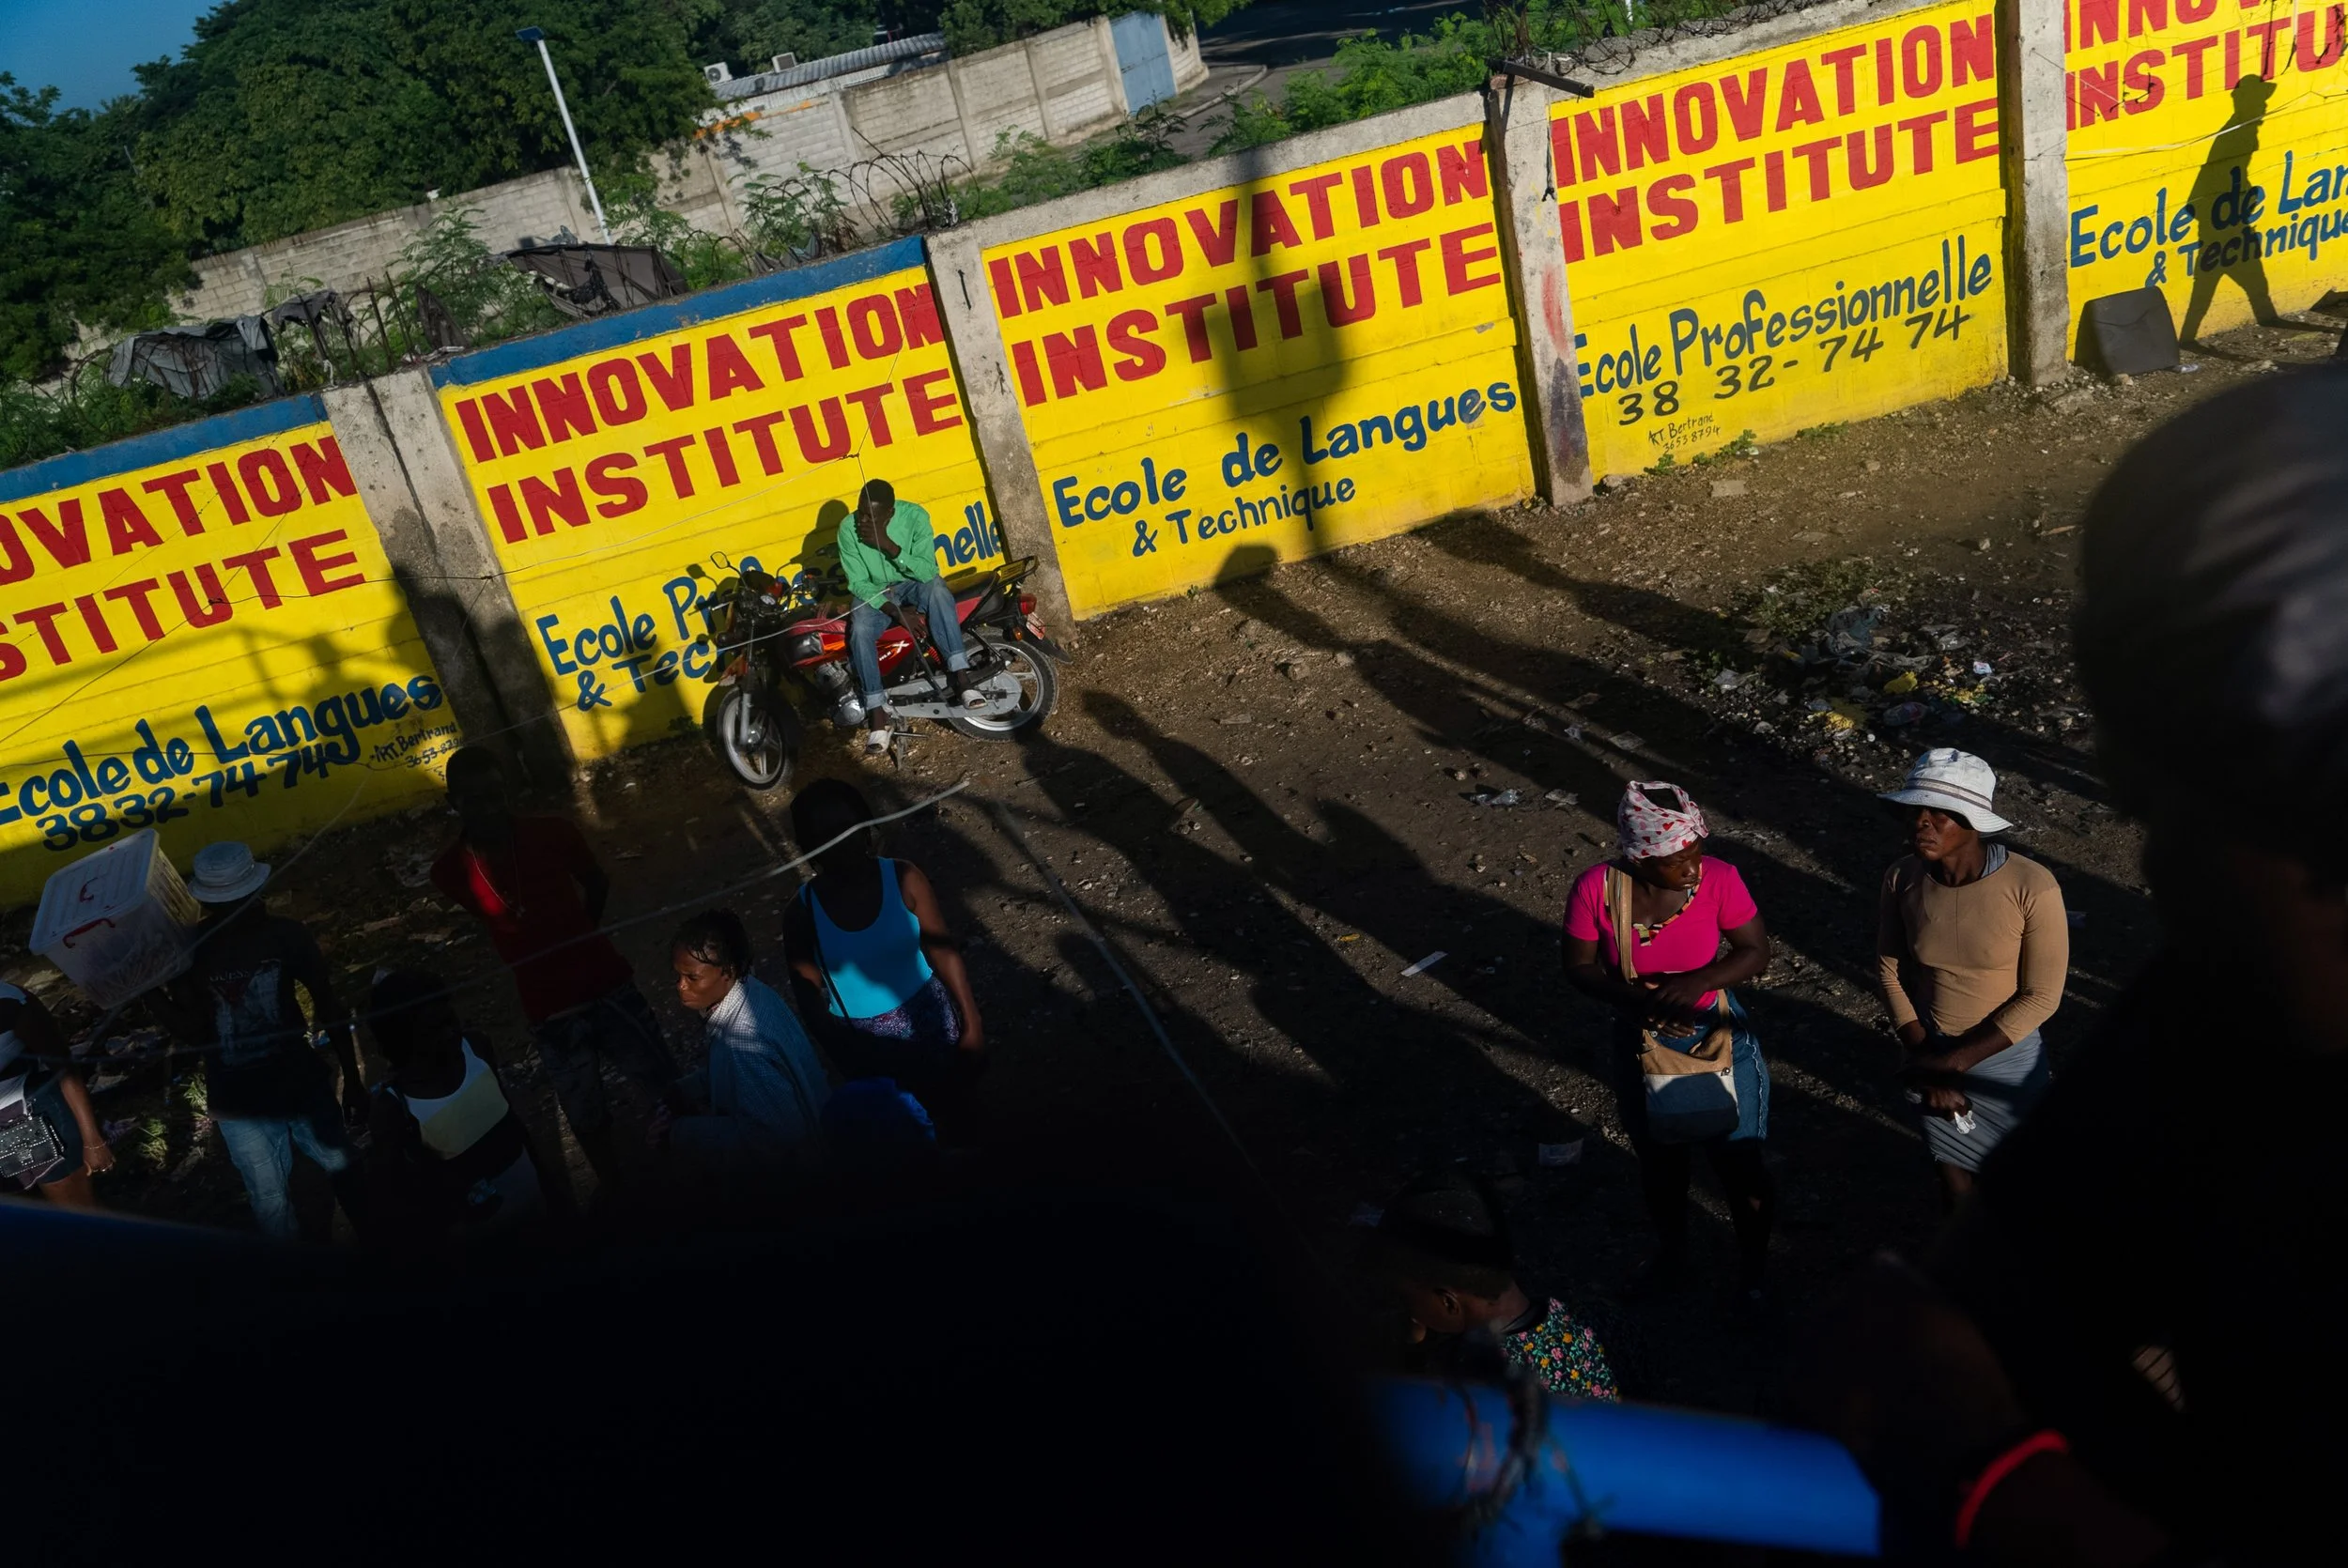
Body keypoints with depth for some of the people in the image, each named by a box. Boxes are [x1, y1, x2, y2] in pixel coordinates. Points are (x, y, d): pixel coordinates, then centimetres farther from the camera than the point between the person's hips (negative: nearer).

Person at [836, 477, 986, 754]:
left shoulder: (914, 516, -19)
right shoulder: (848, 528, -15)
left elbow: (928, 570, -23)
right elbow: (858, 582, -13)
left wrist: (889, 545, -36)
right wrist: (894, 610, -28)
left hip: (915, 582, -1)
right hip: (876, 591, 1)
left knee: (937, 590, -36)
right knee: (860, 630, -30)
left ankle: (960, 678, -37)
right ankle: (877, 714, -25)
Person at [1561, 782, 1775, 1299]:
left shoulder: (1719, 878, -23)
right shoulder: (1596, 889, -22)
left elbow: (1756, 952, -14)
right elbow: (1579, 967, -12)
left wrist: (1696, 981, -30)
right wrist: (1637, 997, -28)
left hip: (1718, 1038, -1)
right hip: (1641, 1046, 1)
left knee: (1740, 1165, 9)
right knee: (1661, 1162, 23)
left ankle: (1753, 1265, 38)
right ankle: (1672, 1250, 52)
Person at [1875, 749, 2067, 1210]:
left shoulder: (2031, 886, -26)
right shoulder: (1903, 878, -17)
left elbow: (2042, 995, -19)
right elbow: (1889, 969, -5)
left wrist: (1955, 1061, -20)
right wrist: (1925, 1060, -11)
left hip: (2004, 1056, -2)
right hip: (1930, 1052, 3)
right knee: (1950, 1160, 22)